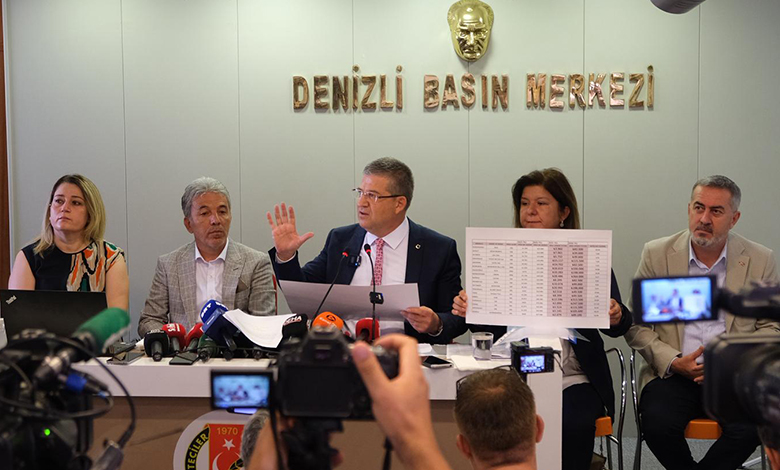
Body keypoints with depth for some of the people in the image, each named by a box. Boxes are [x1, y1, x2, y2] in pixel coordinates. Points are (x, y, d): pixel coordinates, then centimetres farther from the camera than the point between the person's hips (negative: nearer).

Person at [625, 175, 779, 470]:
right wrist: (673, 362, -11)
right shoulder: (657, 254, 3)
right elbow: (636, 324, 4)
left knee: (751, 428, -29)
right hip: (673, 373, 0)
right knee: (658, 424, -29)